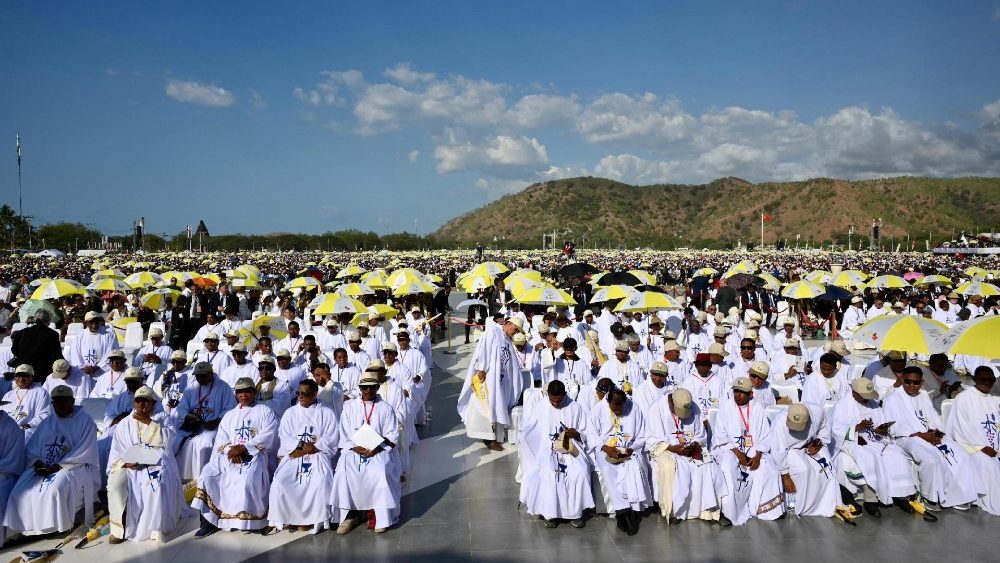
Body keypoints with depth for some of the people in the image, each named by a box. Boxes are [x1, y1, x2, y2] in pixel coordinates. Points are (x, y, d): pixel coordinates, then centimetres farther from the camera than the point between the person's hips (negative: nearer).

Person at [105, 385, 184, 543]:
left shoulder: (161, 419, 12)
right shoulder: (124, 425, 16)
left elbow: (167, 438, -8)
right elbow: (116, 454, 10)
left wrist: (148, 422, -13)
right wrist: (125, 463, -12)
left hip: (156, 464, -2)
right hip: (131, 466, 2)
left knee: (156, 487, -34)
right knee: (116, 485, -29)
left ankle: (156, 528, -23)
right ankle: (119, 528, -17)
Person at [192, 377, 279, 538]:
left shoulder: (265, 412, 11)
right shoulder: (229, 415, 26)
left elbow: (266, 437, -4)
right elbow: (220, 439, 13)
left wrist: (244, 447, -15)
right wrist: (230, 450, -9)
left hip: (254, 454, -5)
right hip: (229, 456, 5)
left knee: (246, 479, -34)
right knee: (207, 474, -19)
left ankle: (248, 520, -21)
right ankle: (209, 520, -13)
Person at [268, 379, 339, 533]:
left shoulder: (327, 413, 8)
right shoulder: (290, 413, 16)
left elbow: (330, 439, -2)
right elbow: (284, 437, 4)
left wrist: (311, 448, -13)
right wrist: (300, 445, -13)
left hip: (318, 455, -2)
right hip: (294, 455, 3)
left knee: (320, 482, -31)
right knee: (281, 481, -25)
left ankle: (315, 518, -15)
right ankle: (285, 516, -8)